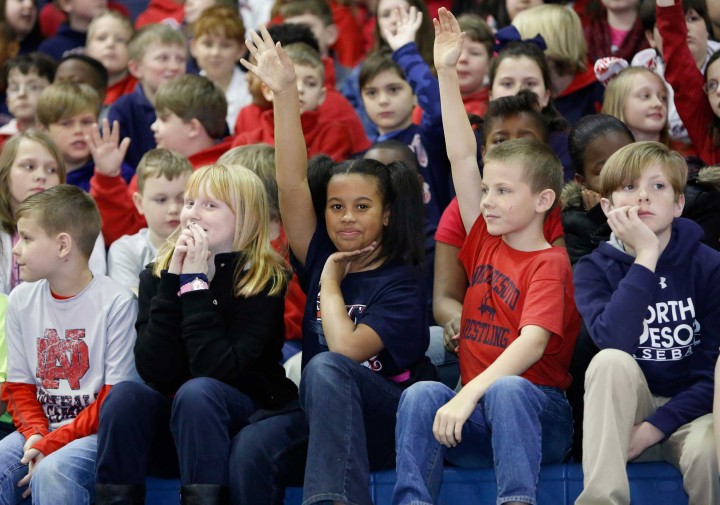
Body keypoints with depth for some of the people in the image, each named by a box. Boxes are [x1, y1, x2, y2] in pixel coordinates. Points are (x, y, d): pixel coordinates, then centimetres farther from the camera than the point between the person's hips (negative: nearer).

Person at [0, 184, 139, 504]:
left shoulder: (116, 303, -9)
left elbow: (116, 398, -10)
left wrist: (52, 444, -16)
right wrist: (35, 435, -10)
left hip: (95, 432, -5)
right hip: (43, 428, 5)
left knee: (51, 473, -34)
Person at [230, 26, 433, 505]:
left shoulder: (401, 282, -5)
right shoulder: (322, 259, 10)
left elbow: (347, 349, -20)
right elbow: (292, 184, -1)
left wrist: (332, 285, -4)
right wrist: (285, 92, -6)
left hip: (391, 424, -4)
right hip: (322, 418, 4)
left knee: (325, 369, -36)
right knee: (252, 446, -29)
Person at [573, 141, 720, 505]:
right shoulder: (594, 269, -3)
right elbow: (614, 341, -24)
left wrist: (654, 427, -20)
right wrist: (646, 255, -24)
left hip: (689, 408, -1)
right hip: (624, 412, 2)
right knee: (611, 361, -32)